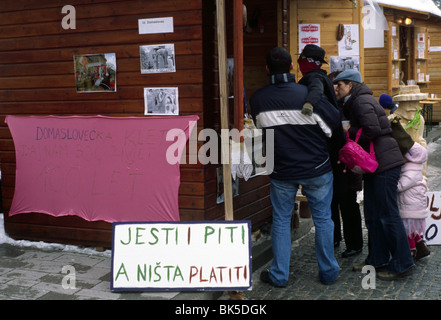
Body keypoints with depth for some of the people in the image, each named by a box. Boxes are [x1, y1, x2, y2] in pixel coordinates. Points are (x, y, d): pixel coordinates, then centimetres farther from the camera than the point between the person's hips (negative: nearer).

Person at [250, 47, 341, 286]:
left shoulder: (257, 99, -7)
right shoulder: (310, 95, -16)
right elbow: (335, 123, -5)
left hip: (281, 171, 2)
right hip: (316, 169, -1)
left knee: (281, 221, 14)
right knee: (322, 219, 12)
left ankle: (279, 275, 19)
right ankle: (328, 272, 21)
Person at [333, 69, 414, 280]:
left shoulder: (362, 101, -11)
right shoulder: (355, 102, 20)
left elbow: (372, 130, -23)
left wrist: (349, 133, -10)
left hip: (385, 164, -11)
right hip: (375, 166, 11)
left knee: (388, 214, -5)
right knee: (373, 215, 14)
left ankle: (402, 264, 3)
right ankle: (377, 259, 23)